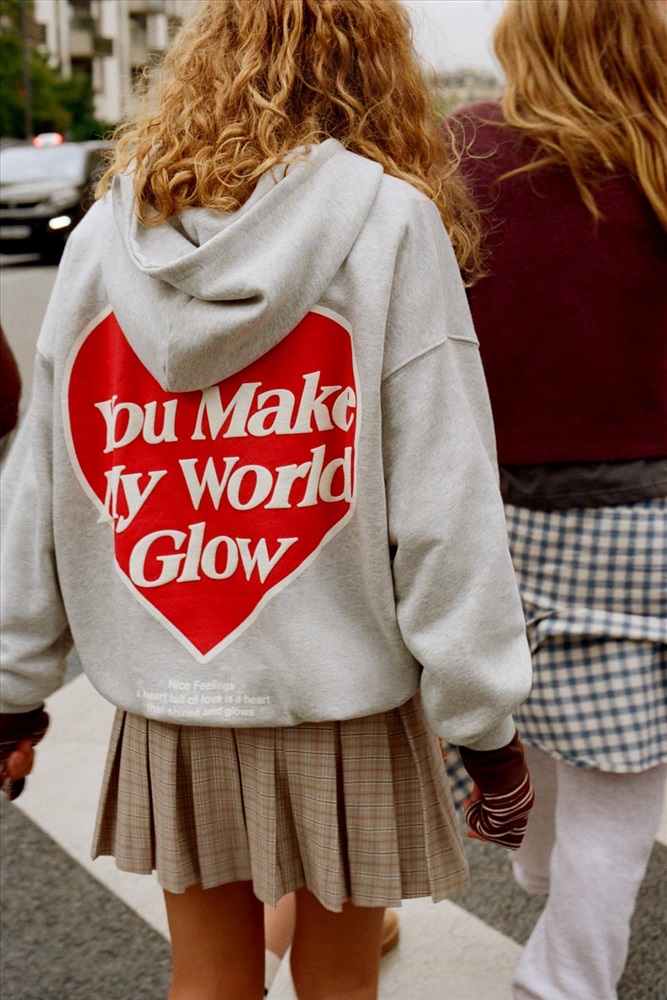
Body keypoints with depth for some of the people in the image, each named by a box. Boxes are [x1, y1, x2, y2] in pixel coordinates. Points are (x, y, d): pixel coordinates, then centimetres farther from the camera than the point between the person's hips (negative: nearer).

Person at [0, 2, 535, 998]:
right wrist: (485, 726, -5)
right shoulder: (390, 222, -10)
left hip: (167, 703, 3)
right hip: (341, 696, -3)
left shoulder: (105, 232, 0)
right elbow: (445, 504, -13)